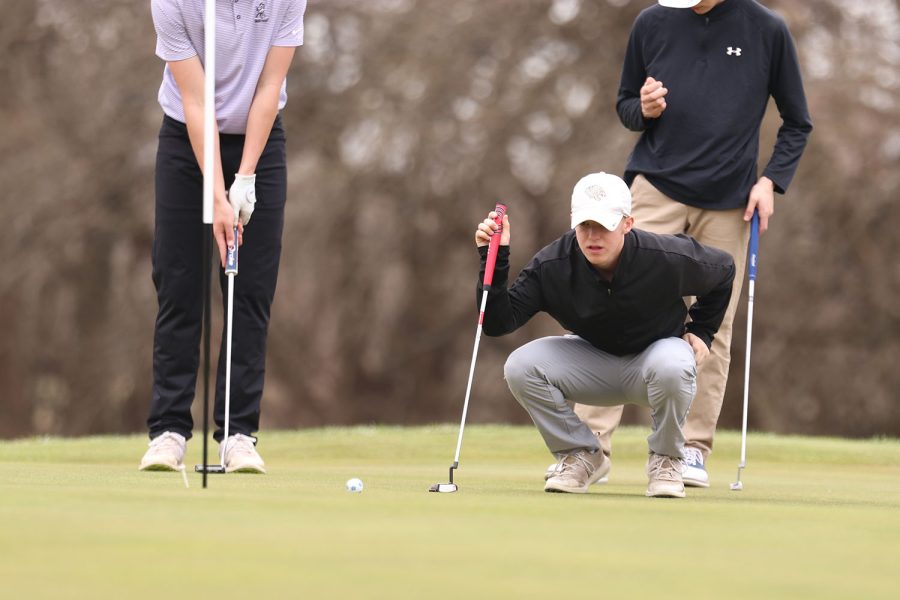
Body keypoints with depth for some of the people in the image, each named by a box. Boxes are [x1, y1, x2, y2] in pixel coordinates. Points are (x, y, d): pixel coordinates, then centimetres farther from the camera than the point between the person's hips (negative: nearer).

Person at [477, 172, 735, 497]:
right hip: (592, 359, 2)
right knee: (520, 367, -24)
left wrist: (701, 332, -2)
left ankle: (665, 459, -10)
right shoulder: (551, 266, -22)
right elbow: (497, 323, -23)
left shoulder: (668, 258, -25)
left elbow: (724, 269, -3)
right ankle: (581, 455, -2)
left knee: (672, 366, -39)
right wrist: (494, 259, -33)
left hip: (656, 350, -2)